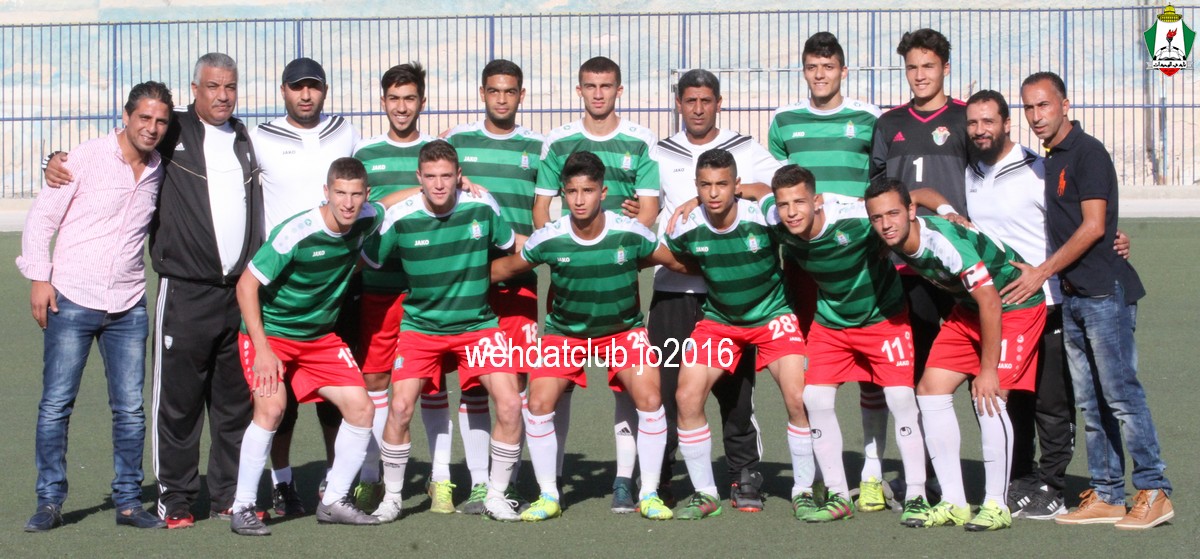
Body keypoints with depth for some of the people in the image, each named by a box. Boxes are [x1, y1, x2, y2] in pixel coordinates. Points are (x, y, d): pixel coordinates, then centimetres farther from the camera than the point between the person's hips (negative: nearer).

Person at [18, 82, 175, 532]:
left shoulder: (159, 171, 7)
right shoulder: (86, 158, -5)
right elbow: (42, 216, -3)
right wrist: (39, 277, -9)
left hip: (128, 307, 4)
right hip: (72, 301, -4)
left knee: (130, 408, 3)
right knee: (56, 404, -2)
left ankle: (128, 502, 12)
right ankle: (50, 502, 7)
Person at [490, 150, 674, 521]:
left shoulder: (630, 234, -20)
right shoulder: (549, 240, -18)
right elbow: (507, 267, -1)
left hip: (623, 329, -1)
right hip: (565, 332, 1)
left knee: (650, 399, -18)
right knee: (539, 403, -14)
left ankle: (649, 494, 0)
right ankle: (548, 497, 4)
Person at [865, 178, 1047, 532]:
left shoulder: (945, 241, -33)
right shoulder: (893, 244, -11)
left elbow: (990, 303, -29)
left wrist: (988, 370, -25)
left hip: (1015, 304, -8)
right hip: (969, 307, 8)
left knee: (988, 396, -20)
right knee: (931, 390, -1)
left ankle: (996, 505, -8)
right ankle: (954, 503, 3)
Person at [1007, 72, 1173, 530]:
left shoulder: (1087, 152, -9)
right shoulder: (1050, 160, 17)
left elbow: (1093, 227, -15)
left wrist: (1041, 273, -13)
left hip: (1105, 290, -9)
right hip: (1074, 295, 9)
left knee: (1121, 393, -9)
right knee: (1090, 401, 8)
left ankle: (1153, 492, -4)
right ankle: (1107, 495, 12)